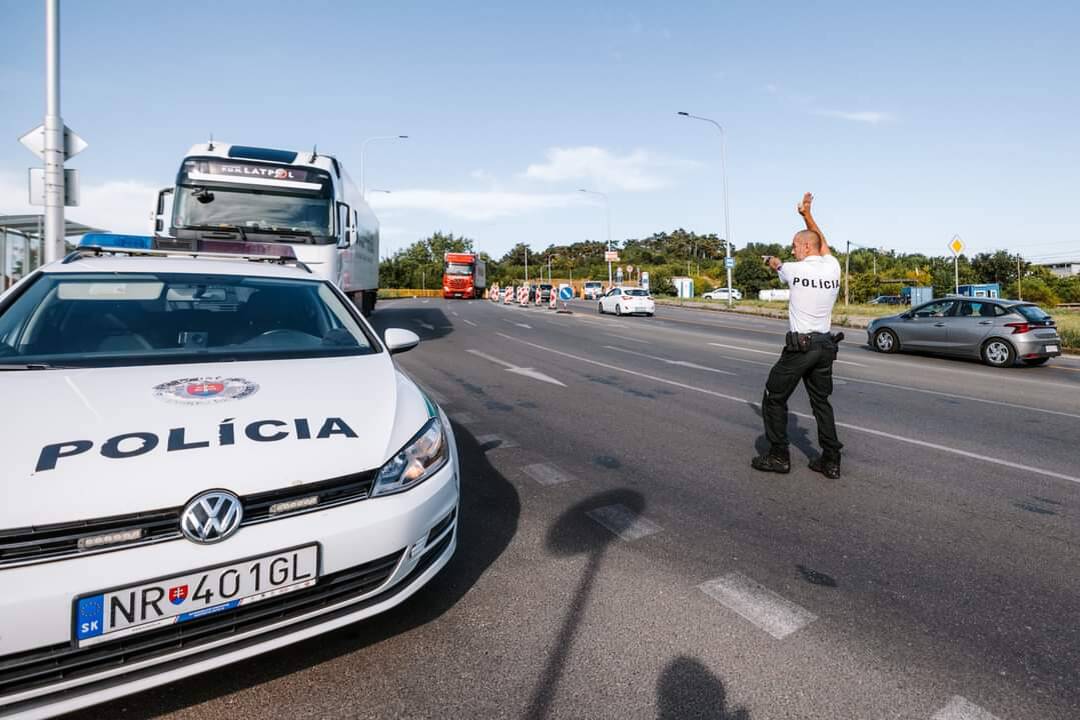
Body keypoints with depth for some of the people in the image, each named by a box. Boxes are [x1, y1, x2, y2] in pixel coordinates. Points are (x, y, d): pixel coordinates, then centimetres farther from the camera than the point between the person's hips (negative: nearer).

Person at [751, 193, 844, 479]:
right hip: (826, 345, 6)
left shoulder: (796, 269, -9)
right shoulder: (833, 267, 4)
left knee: (774, 397, 6)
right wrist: (807, 215, 24)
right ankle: (831, 461, 15)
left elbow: (777, 264, 16)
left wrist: (772, 260, 40)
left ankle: (778, 456, 10)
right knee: (821, 401, 14)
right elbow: (822, 243, 25)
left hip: (800, 345, -6)